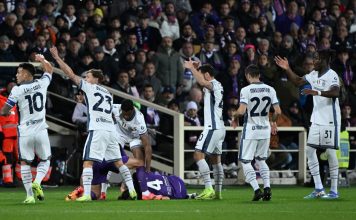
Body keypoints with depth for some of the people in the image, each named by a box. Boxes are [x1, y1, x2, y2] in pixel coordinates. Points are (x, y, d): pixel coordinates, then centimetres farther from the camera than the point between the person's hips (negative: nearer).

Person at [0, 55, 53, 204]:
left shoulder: (17, 90, -10)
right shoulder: (41, 84, 0)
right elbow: (49, 70, 22)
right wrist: (43, 60, 39)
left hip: (25, 131, -2)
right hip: (41, 130, 2)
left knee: (25, 163, 9)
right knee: (45, 160, 19)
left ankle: (30, 195, 3)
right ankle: (37, 182, -7)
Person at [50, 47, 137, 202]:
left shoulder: (90, 87, 4)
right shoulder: (108, 93, 22)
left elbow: (71, 74, 3)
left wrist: (57, 58, 7)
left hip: (97, 130, -7)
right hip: (111, 130, 7)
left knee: (88, 161, -8)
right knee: (118, 162, 14)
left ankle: (86, 194, -19)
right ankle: (132, 190, 11)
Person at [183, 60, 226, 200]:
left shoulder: (214, 84, -11)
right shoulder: (217, 85, 18)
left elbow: (202, 82, -34)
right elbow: (203, 84, 38)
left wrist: (192, 68, -23)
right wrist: (196, 68, 25)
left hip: (212, 128, -10)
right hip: (220, 128, 10)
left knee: (198, 155, -13)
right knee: (216, 159, 12)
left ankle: (209, 189, -21)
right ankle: (218, 192, 14)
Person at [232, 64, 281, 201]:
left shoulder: (246, 90, -12)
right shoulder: (270, 90, 2)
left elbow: (241, 111, -21)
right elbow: (278, 111, 1)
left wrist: (235, 118, 1)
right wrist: (273, 122, 21)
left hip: (250, 129, -5)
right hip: (265, 129, 5)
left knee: (245, 161, 4)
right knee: (261, 160, 20)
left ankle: (256, 189, -10)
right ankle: (267, 188, 5)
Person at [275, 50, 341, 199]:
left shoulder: (332, 75, -14)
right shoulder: (314, 75, 12)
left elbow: (335, 93, -31)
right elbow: (298, 81, 27)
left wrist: (317, 92, -41)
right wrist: (287, 69, 17)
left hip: (330, 120, -9)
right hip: (316, 120, 9)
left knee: (331, 152, -5)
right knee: (310, 149, 5)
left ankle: (334, 191, 2)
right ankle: (318, 189, 11)